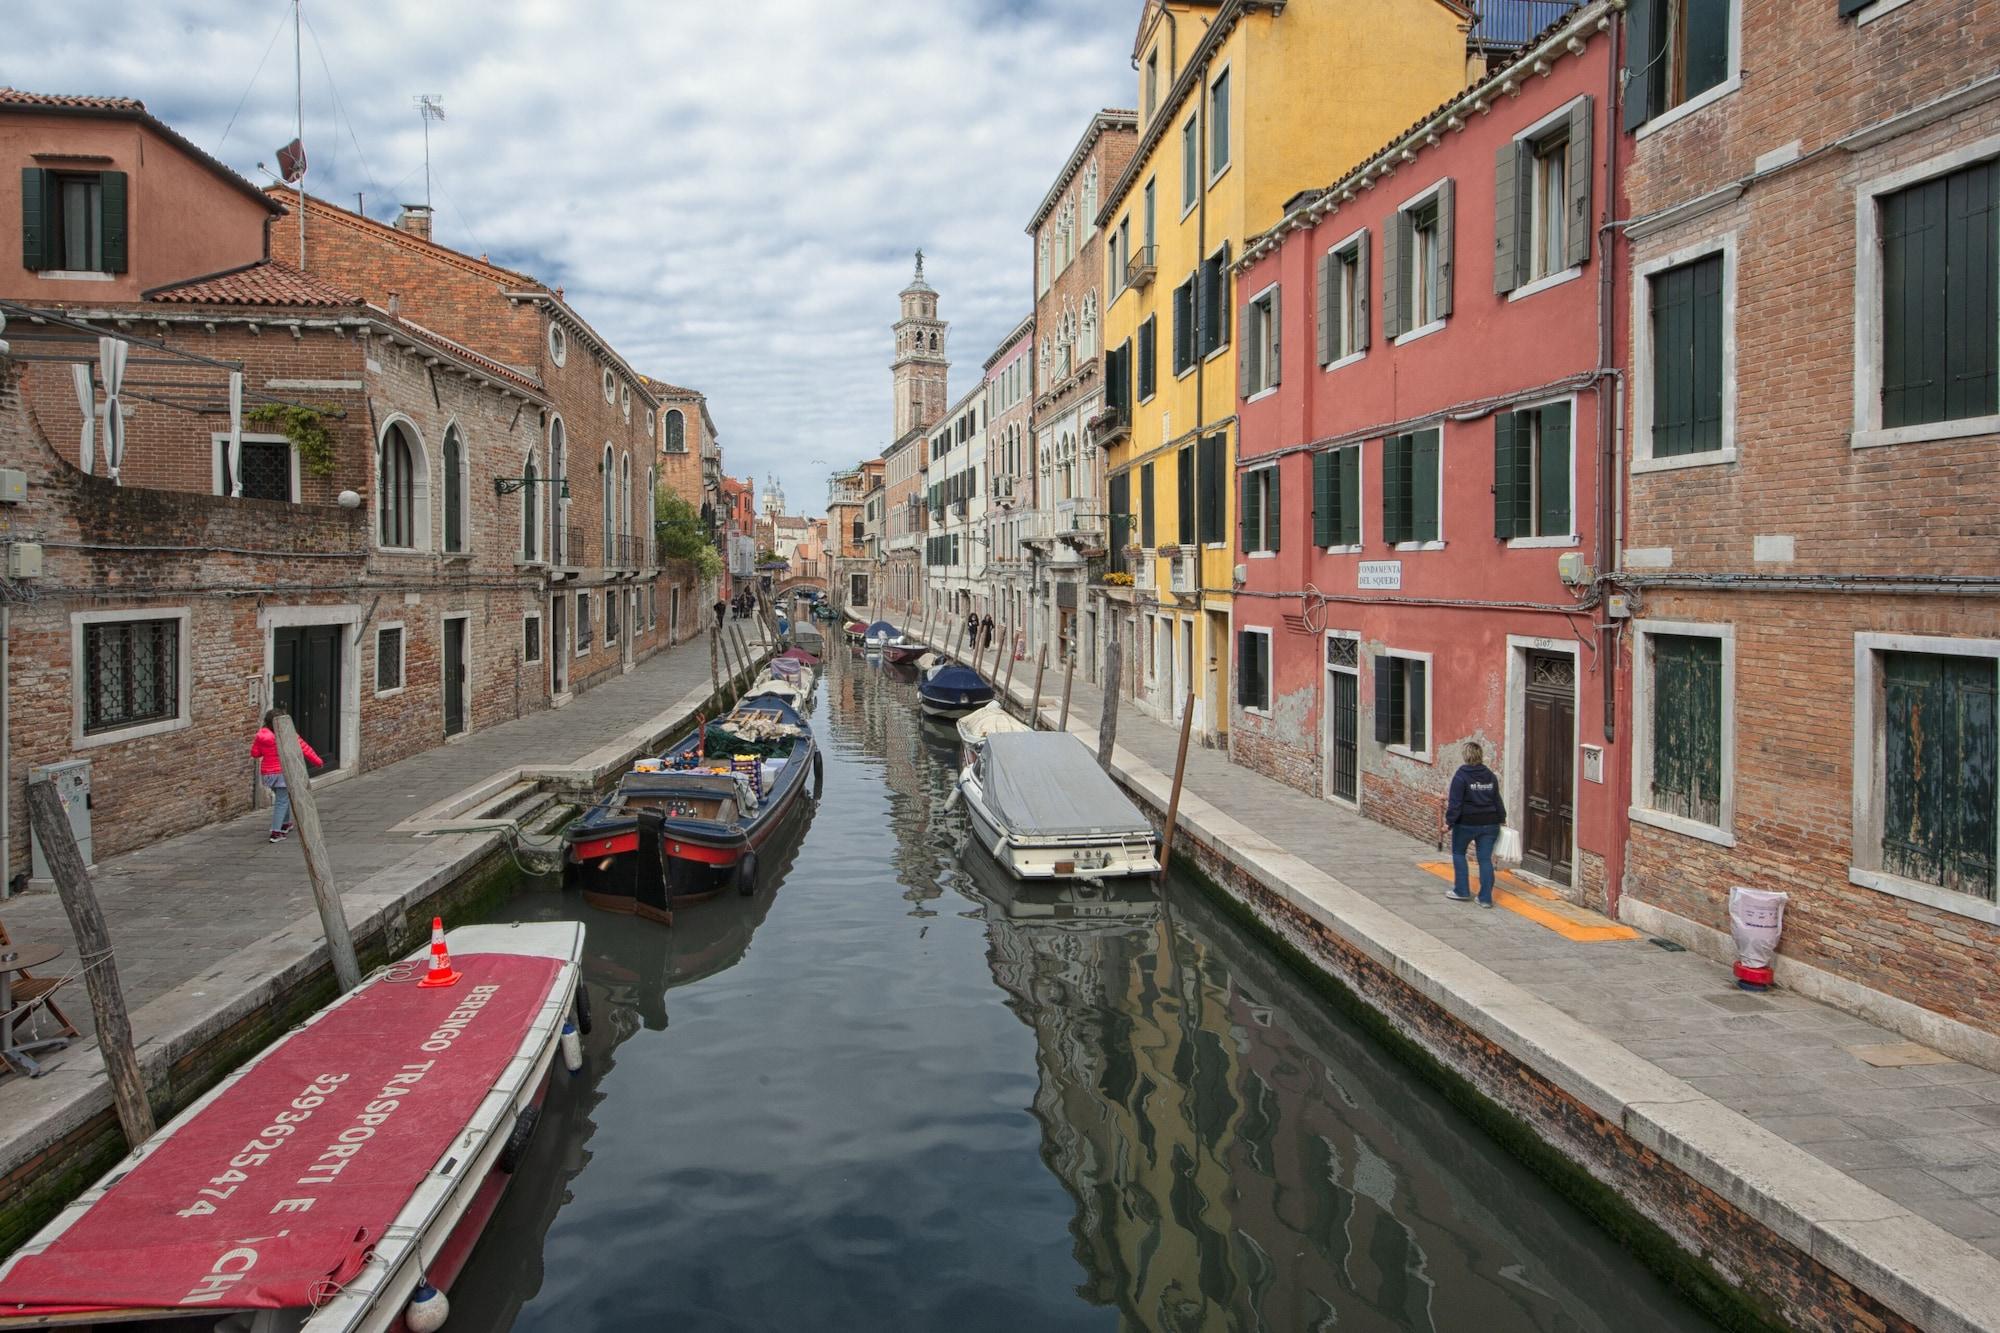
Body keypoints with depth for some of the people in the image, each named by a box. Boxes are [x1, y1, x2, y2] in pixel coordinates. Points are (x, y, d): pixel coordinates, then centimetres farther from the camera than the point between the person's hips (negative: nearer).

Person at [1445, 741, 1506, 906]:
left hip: (1466, 823, -4)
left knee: (1458, 853, 16)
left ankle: (1462, 892, 17)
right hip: (1489, 823, 4)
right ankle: (1486, 898, 5)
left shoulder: (1461, 776, -12)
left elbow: (1455, 802, -16)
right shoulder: (1490, 776, 6)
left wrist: (1450, 820, -13)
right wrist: (1501, 819, 20)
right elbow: (1497, 800, 11)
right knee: (1485, 859, 7)